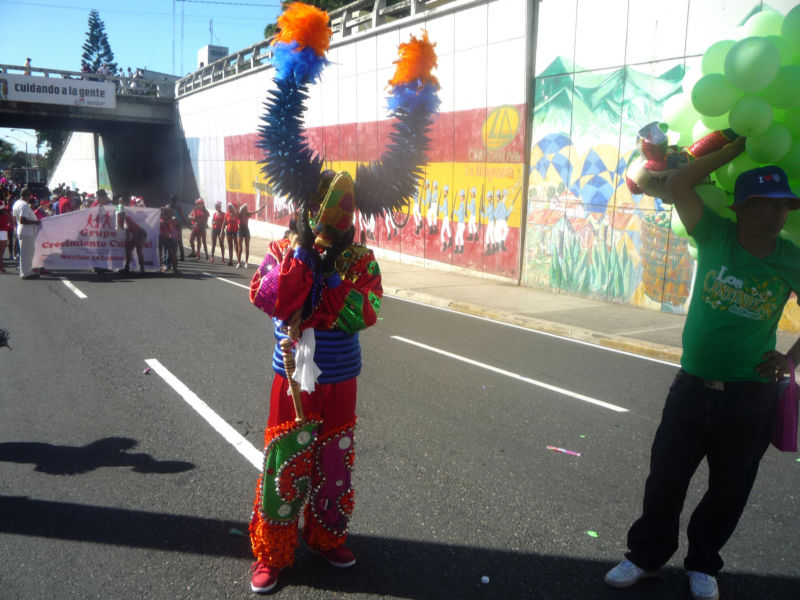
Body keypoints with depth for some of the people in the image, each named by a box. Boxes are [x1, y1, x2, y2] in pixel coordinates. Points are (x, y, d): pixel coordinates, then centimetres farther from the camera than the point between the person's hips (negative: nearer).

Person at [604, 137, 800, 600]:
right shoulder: (716, 236, -7)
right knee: (666, 477, 10)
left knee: (729, 488, 14)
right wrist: (735, 150, -13)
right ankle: (647, 556, 31)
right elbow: (676, 186, -16)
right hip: (692, 386, 0)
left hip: (751, 396, 1)